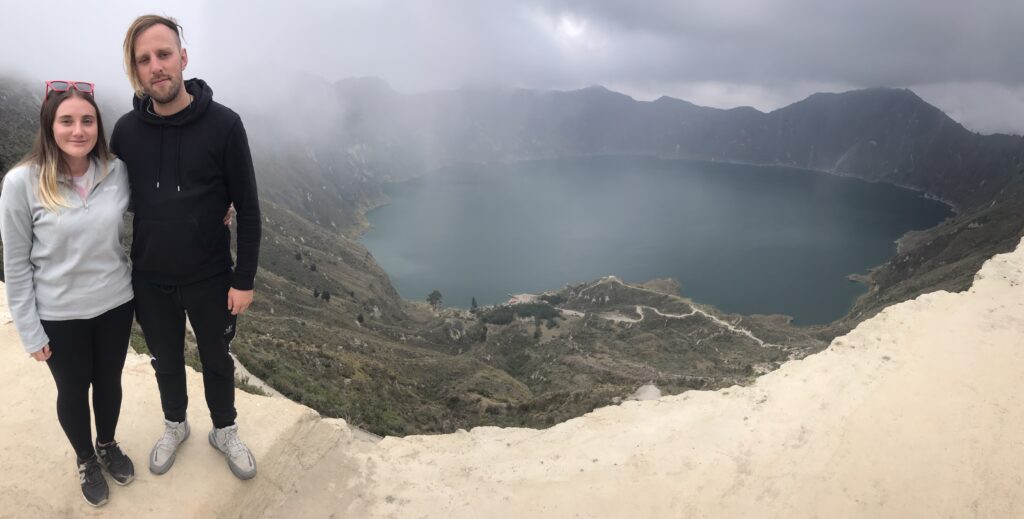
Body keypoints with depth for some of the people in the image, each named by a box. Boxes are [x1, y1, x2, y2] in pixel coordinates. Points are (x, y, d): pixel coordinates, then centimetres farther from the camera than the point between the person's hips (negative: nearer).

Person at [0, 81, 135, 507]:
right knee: (73, 392, 18)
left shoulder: (117, 172, -10)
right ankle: (85, 459, 44)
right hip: (59, 315, -2)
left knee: (109, 382, 21)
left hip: (115, 304, 2)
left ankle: (108, 445, 49)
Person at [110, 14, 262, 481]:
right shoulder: (125, 130, -6)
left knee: (217, 361, 17)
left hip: (210, 279, -2)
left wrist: (244, 280, -11)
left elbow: (247, 207, -11)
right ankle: (175, 425, 47)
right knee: (166, 362, 21)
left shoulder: (223, 124, -15)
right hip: (149, 282, 2)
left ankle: (224, 431, 41)